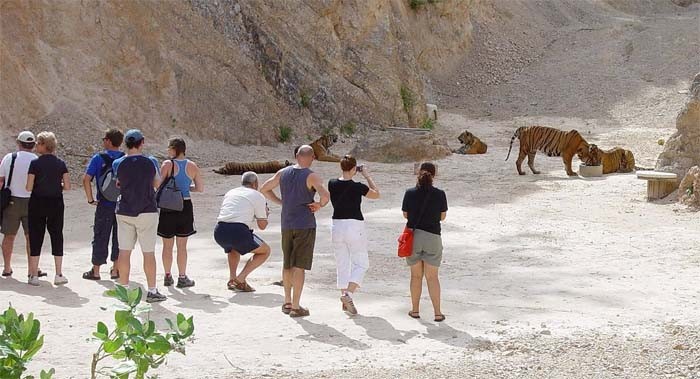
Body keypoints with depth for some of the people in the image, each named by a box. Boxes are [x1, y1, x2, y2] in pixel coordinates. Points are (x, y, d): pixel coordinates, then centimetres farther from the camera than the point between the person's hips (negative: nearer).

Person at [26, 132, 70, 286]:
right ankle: (59, 274, 9)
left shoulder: (35, 163, -10)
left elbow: (29, 187, -12)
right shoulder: (61, 163, -1)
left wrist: (38, 185, 9)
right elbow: (67, 186, -3)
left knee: (35, 238, 5)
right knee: (57, 237, 10)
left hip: (37, 204, -2)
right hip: (56, 204, 2)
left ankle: (34, 275, 6)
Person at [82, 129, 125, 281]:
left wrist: (90, 199, -5)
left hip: (104, 205, -2)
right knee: (119, 237, 12)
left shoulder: (98, 158, -7)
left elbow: (86, 179, -13)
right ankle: (115, 270, 16)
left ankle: (95, 271, 11)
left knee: (100, 237, 6)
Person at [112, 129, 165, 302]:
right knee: (148, 252, 3)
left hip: (124, 212, 2)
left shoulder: (118, 164, -5)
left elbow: (118, 183, 9)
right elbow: (158, 184, 5)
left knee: (124, 252, 8)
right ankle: (152, 291, 6)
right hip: (147, 211, -2)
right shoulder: (151, 162, -8)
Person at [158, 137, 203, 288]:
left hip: (168, 207, -2)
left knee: (167, 245, 11)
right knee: (182, 246, 10)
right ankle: (182, 278, 11)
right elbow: (200, 188, 7)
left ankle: (168, 277, 18)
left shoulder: (167, 164, -9)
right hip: (185, 207, 2)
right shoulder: (192, 166, 1)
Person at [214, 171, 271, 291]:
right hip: (238, 232, -6)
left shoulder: (230, 193, 26)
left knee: (233, 248, 39)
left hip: (219, 232, 6)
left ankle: (232, 279, 20)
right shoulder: (258, 196, 10)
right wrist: (265, 214, 33)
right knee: (265, 251, 15)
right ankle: (241, 278, 0)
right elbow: (262, 226, 11)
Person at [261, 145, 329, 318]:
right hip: (305, 225, -5)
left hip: (286, 224, 5)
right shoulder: (311, 176, -11)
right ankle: (295, 307, -2)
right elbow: (325, 195, -27)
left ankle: (287, 302, 27)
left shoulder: (283, 173, 5)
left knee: (287, 264, 18)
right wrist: (319, 205, -7)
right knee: (299, 266, -3)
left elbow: (264, 189, 13)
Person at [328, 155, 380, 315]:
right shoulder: (357, 187, -14)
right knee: (361, 263, 6)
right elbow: (376, 194, 2)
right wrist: (367, 176, 7)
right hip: (354, 226, -5)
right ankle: (348, 294, -13)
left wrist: (350, 175, 17)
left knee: (342, 264, 14)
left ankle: (345, 300, 17)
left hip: (337, 226, 5)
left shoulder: (332, 184, -2)